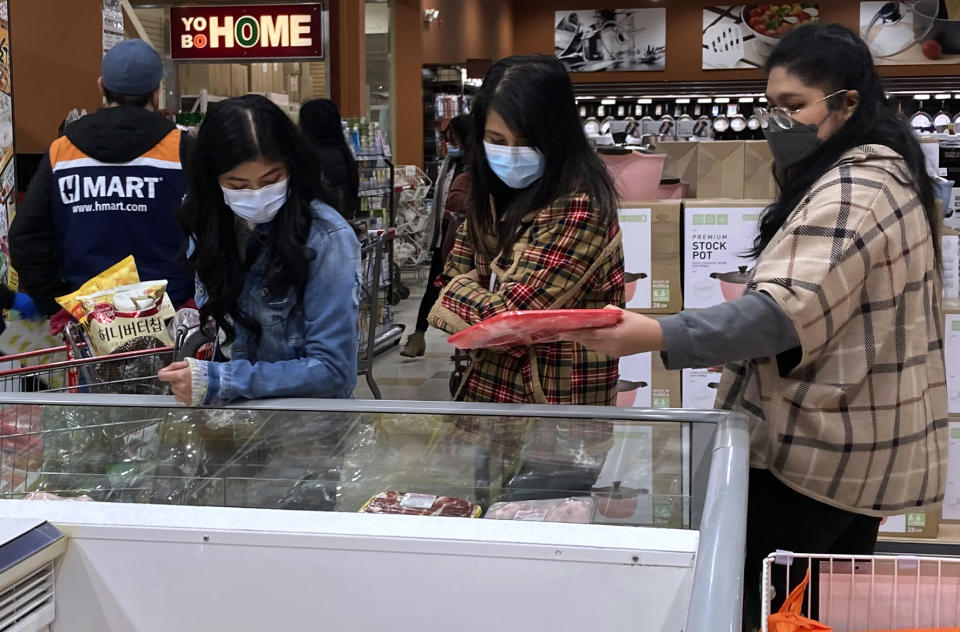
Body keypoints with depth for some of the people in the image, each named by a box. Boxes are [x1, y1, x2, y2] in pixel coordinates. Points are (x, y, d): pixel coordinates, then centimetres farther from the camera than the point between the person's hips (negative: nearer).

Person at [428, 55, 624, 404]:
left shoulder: (578, 210, -20)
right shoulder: (497, 195, 5)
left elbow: (509, 320, -20)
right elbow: (454, 277, 8)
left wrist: (456, 295, -3)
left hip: (553, 406, -6)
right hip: (489, 389, 7)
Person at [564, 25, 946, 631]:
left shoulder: (852, 191, -18)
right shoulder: (885, 174, 16)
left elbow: (784, 311, -32)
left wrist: (658, 335, -41)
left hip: (814, 455, -11)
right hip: (861, 453, 11)